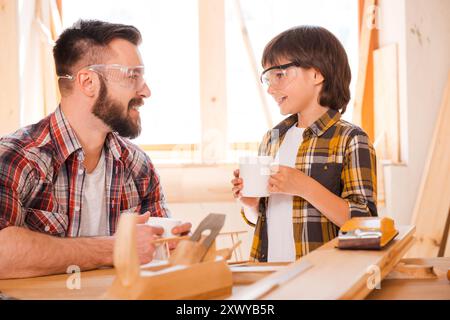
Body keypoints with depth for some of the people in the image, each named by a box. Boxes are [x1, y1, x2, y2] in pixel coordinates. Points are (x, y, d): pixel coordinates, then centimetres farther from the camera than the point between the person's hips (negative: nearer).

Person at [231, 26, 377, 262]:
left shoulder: (350, 139, -2)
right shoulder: (272, 139, 16)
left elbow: (365, 222, -9)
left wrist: (306, 188, -17)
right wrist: (251, 204, 4)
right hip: (268, 270, 4)